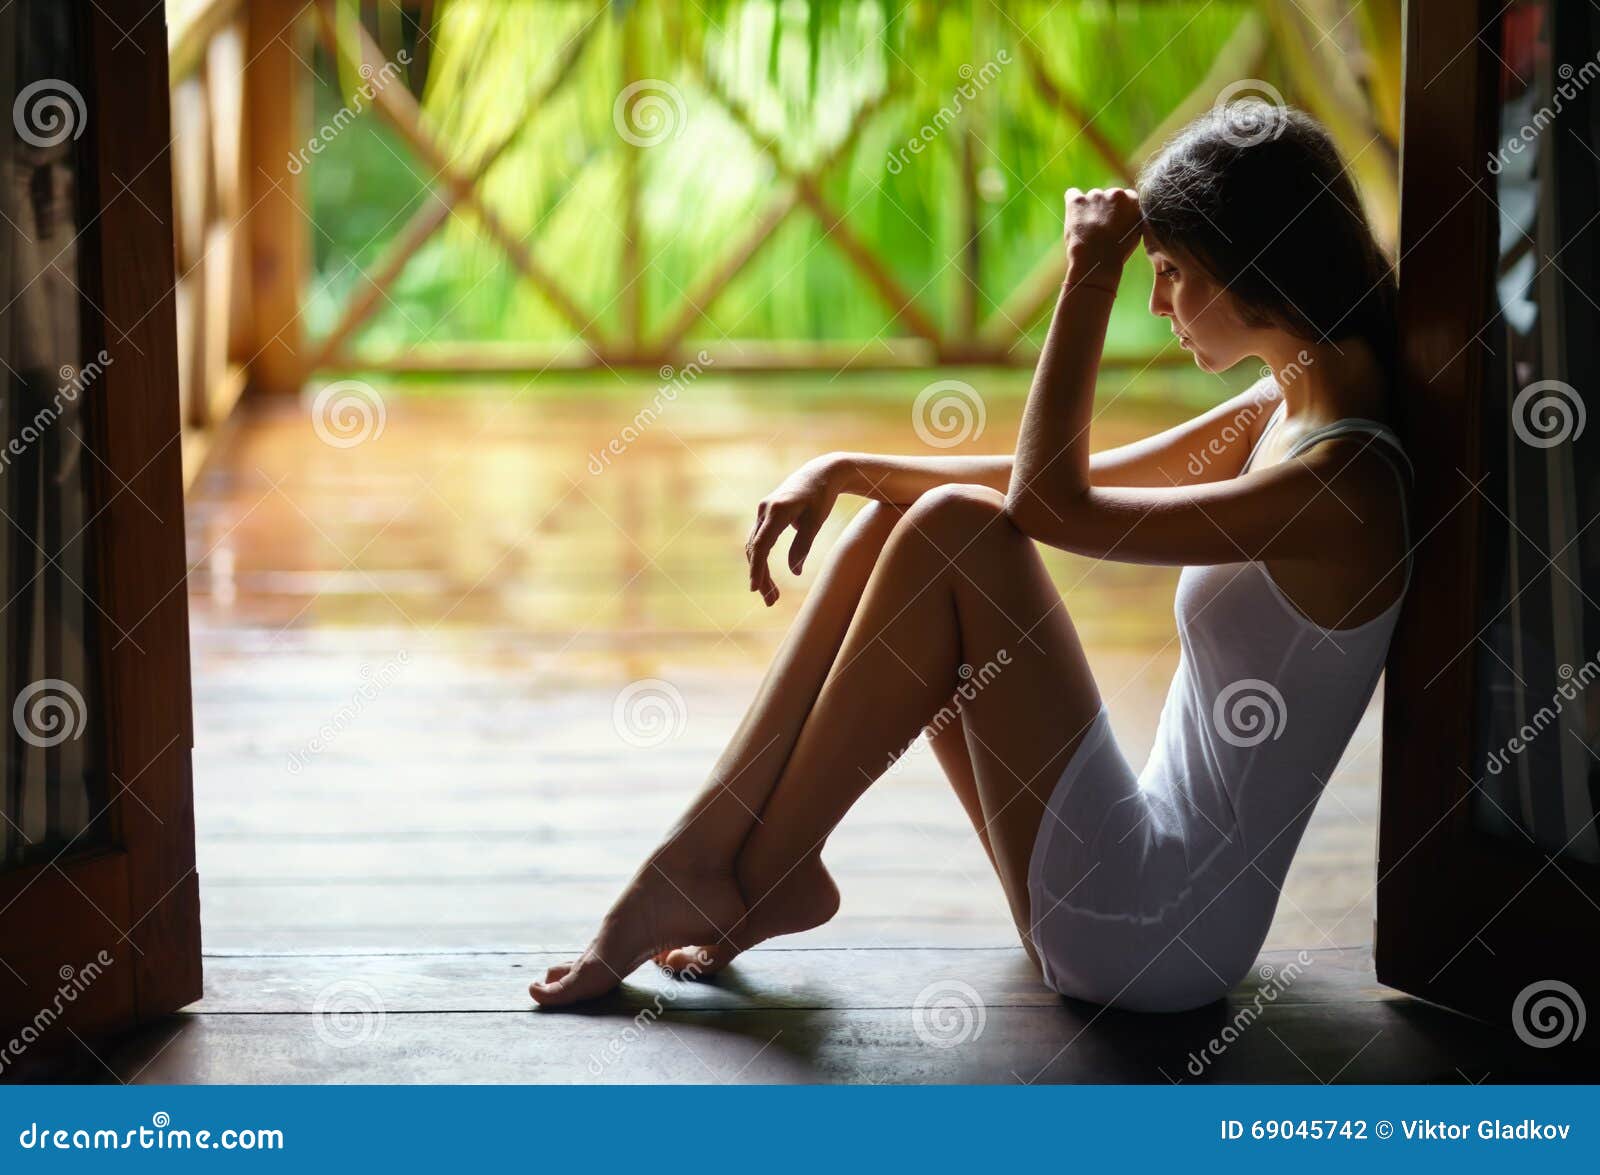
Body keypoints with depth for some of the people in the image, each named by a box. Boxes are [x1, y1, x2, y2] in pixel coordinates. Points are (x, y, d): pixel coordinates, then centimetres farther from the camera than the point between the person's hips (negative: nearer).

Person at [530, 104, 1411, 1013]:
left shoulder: (1341, 480, -20)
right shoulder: (1279, 413, 8)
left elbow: (1052, 507, -19)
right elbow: (1065, 485, 12)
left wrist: (1091, 280, -16)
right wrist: (849, 470, 3)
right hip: (1144, 878, 9)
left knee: (957, 527, -17)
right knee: (898, 524, 2)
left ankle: (765, 871, -6)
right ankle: (713, 853, -2)